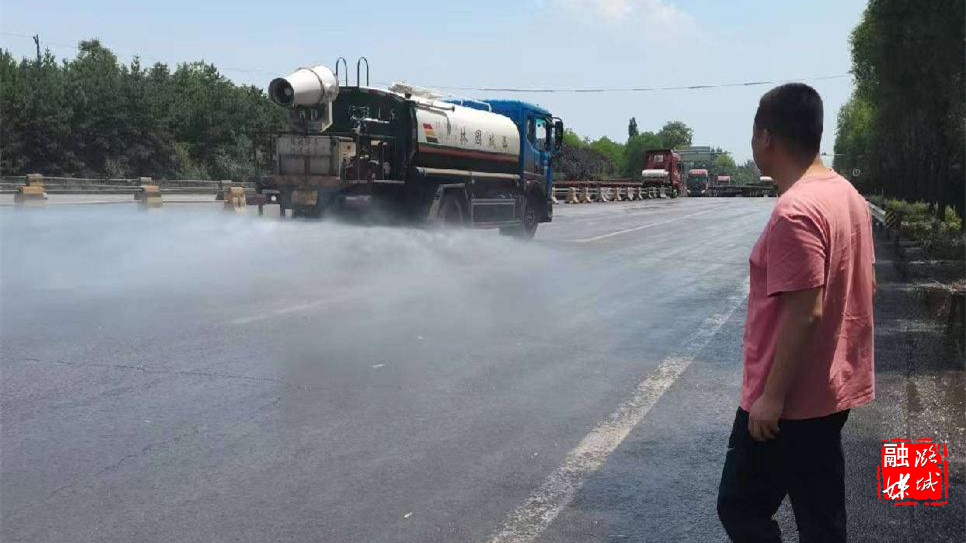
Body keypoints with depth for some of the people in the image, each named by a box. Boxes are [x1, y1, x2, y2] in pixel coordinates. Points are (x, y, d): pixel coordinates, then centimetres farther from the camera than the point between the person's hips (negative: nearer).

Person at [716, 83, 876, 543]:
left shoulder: (794, 211, -23)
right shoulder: (847, 196, 8)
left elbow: (805, 312, -26)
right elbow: (861, 286, 14)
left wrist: (772, 396, -20)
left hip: (789, 401, -9)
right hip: (830, 390, 9)